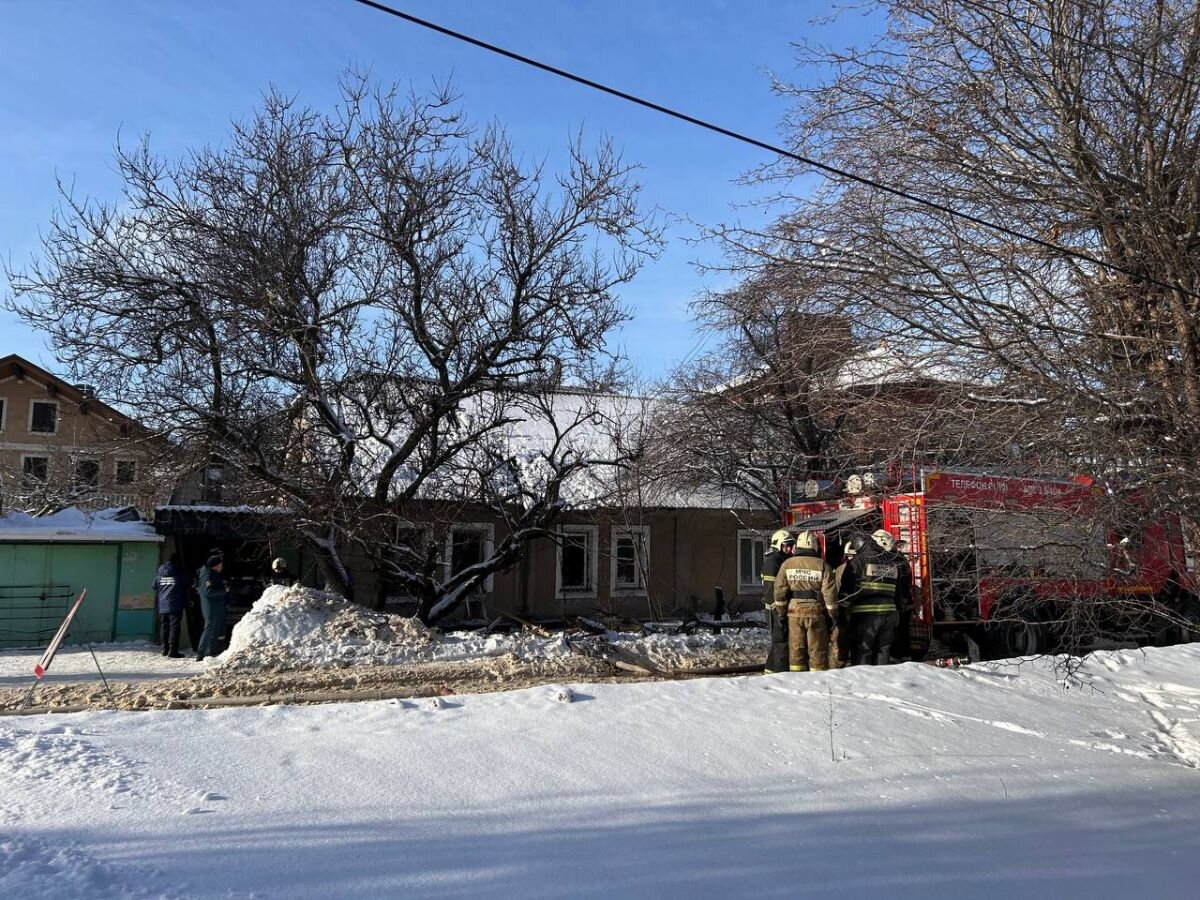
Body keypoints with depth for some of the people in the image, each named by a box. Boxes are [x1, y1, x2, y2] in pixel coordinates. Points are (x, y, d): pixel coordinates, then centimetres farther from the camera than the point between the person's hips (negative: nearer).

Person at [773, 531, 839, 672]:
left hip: (794, 612, 2)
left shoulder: (787, 564, 1)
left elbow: (779, 590, 1)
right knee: (818, 650, 6)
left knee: (796, 650, 9)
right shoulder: (822, 565, -5)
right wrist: (833, 615, 3)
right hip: (816, 612, -2)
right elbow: (829, 593, -6)